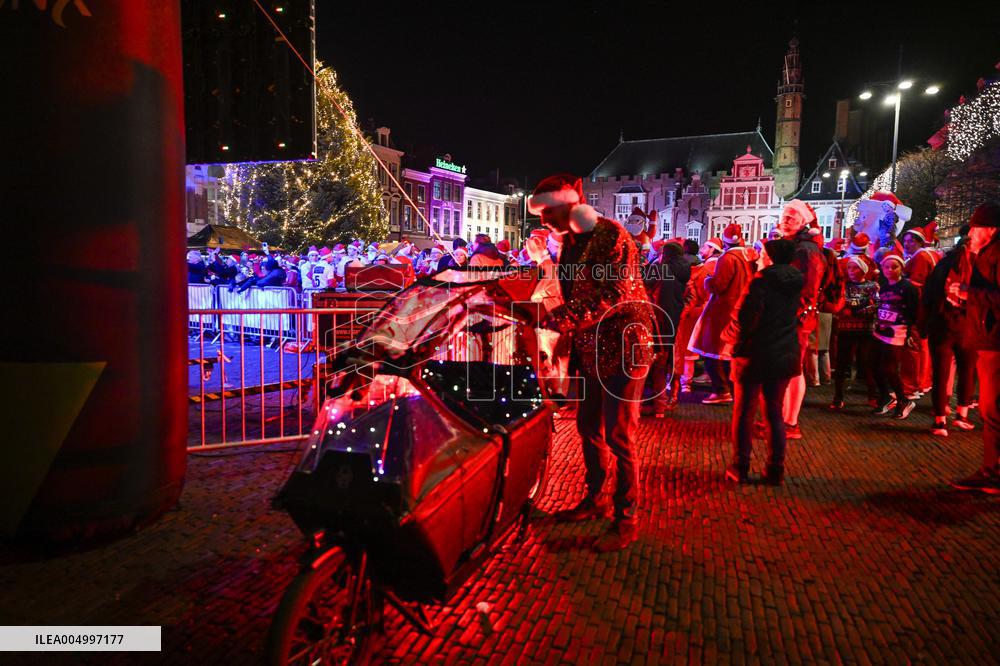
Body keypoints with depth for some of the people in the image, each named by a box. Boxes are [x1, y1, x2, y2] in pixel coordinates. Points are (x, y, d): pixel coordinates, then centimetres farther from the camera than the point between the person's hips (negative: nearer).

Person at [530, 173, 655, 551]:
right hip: (590, 349, 9)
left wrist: (564, 318, -31)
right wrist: (568, 339, 10)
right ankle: (594, 499, 34)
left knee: (618, 436, -2)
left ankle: (625, 520, 12)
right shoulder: (569, 243, 11)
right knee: (588, 427, 16)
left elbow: (614, 293, -26)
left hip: (622, 347, -8)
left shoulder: (611, 235, -16)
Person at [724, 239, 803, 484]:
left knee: (744, 413, 7)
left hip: (755, 356, -5)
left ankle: (740, 468, 12)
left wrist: (731, 335, -5)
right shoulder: (796, 282, 3)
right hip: (785, 356, 6)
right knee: (775, 413, 14)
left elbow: (746, 317, -21)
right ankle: (776, 470, 17)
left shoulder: (762, 281, -17)